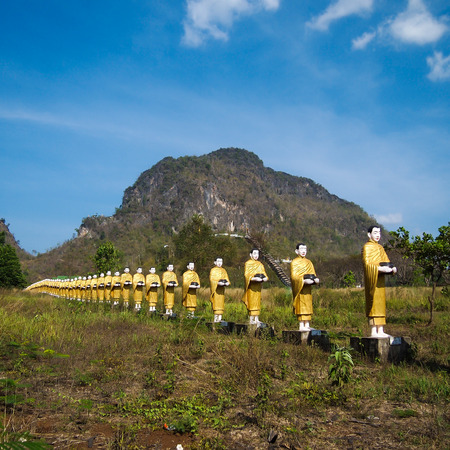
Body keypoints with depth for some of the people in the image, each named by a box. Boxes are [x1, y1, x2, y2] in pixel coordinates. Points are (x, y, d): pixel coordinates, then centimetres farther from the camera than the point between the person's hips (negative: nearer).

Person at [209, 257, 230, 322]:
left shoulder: (223, 270, 16)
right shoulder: (213, 270, 2)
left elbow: (227, 279, 12)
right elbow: (211, 280, -8)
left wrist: (226, 283, -10)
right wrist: (218, 283, -23)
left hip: (221, 289, 5)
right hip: (215, 289, -5)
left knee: (221, 303, 2)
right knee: (216, 303, -8)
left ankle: (220, 318, 4)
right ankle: (215, 318, -7)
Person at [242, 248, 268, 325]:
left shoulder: (260, 264, 17)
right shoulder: (248, 263, 0)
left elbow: (263, 273, 13)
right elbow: (246, 275, -10)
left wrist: (264, 278, -11)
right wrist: (254, 278, -25)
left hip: (258, 286, 5)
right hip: (251, 286, -5)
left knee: (257, 302, 5)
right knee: (251, 301, -6)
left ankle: (256, 319, 6)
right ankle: (251, 319, -4)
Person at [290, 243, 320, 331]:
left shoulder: (309, 262, 17)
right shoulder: (294, 262, -3)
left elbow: (313, 274, 17)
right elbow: (294, 276, -13)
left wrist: (316, 279, -6)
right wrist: (304, 281, -27)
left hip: (307, 288, 7)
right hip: (299, 287, -7)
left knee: (308, 305, 6)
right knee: (301, 305, -9)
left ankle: (307, 325, 10)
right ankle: (301, 326, -9)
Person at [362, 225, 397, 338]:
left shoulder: (380, 248, 20)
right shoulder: (367, 247, -5)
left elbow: (386, 261, 19)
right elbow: (367, 264, -16)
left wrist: (392, 268, -3)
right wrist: (380, 269, -28)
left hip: (380, 280, 8)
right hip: (372, 279, -8)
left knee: (381, 304, 7)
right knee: (373, 304, -9)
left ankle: (380, 331, 10)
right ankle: (373, 331, -8)